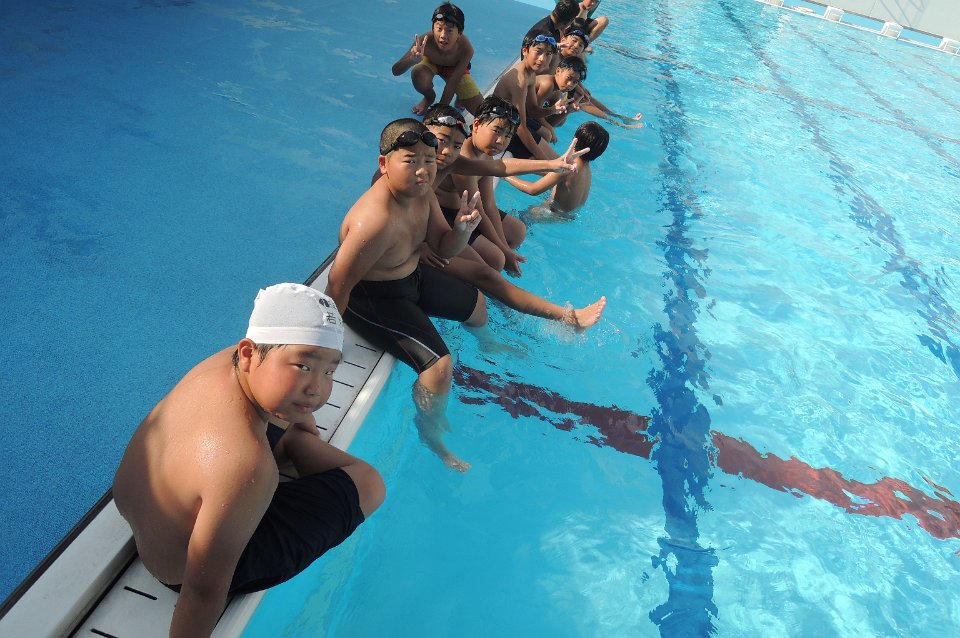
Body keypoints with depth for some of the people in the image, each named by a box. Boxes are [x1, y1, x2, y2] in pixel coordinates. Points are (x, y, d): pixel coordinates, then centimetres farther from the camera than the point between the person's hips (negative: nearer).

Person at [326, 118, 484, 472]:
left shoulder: (421, 192, -9)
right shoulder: (376, 219, -37)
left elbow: (443, 248, 2)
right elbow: (337, 285, -31)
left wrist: (462, 228, -20)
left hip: (412, 275, 10)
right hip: (373, 297, -9)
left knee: (476, 303, 24)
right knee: (440, 365, -20)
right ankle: (431, 436, 9)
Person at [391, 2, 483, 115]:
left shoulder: (466, 49, -40)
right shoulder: (425, 41, -41)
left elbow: (452, 83, -29)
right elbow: (396, 71, -42)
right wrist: (412, 60, -62)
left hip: (455, 68, 0)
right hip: (430, 62, 0)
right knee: (418, 75, -36)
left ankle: (460, 97, 21)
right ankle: (429, 97, 0)